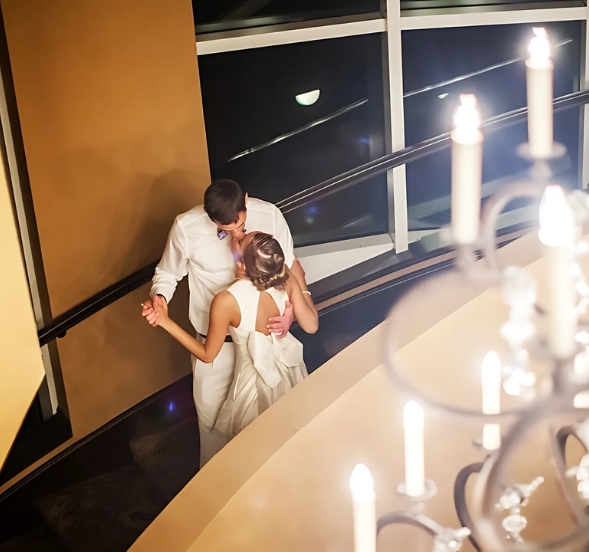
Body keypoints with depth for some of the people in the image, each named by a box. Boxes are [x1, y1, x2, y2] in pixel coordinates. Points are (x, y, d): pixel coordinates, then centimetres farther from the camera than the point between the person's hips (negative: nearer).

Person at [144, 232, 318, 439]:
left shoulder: (227, 301, -35)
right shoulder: (287, 279, -24)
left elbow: (207, 355, -19)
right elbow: (311, 326, -11)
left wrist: (166, 322, -21)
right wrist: (301, 281, 0)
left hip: (257, 380, -4)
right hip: (290, 368, 4)